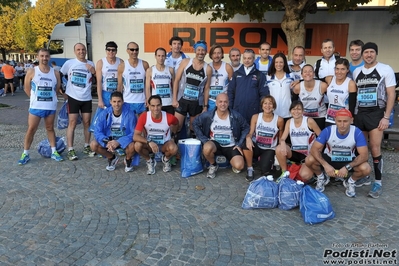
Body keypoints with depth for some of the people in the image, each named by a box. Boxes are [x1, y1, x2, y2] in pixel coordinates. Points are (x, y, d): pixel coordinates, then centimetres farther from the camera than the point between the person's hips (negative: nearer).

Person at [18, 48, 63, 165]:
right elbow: (27, 89, 2)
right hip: (35, 106, -2)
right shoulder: (31, 72, -4)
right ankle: (25, 154, 12)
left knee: (50, 129, 13)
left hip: (51, 106, 2)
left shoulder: (55, 73, 3)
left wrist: (49, 97, 7)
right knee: (31, 130, 1)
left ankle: (54, 152, 19)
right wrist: (37, 98, 3)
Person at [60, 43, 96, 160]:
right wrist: (59, 88, 2)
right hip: (73, 97, -3)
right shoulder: (69, 63, -2)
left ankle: (87, 147, 22)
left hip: (86, 98, 3)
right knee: (72, 123, -3)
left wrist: (93, 72, -12)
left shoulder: (91, 64, 5)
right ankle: (70, 150, 1)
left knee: (87, 122, 8)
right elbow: (59, 75, 7)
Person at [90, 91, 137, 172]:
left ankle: (128, 160, 4)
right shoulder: (104, 114, -11)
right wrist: (107, 142, -31)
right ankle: (112, 158, 10)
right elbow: (97, 131, -12)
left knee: (132, 146, -35)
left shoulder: (130, 115, -18)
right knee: (93, 145, -21)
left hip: (124, 141, -3)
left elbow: (134, 133, -20)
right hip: (109, 140, 3)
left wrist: (118, 142, -32)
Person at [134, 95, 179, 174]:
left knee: (174, 149, -34)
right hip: (150, 144, 1)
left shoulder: (169, 117, -20)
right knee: (138, 145, -31)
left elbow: (175, 123, 7)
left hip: (165, 144, 0)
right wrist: (149, 142, -38)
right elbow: (135, 136, -24)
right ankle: (150, 161, 1)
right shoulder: (143, 117, -20)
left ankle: (166, 159, 5)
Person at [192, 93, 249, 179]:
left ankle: (233, 162, 17)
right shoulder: (208, 115, -11)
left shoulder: (236, 116, -10)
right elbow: (195, 124, 0)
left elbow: (246, 128, 4)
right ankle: (213, 165, -2)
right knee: (207, 148, -37)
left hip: (231, 146, 0)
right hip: (214, 143, 0)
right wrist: (204, 140, -7)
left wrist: (240, 144, -3)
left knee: (239, 166, -24)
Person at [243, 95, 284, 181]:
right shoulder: (255, 117, -7)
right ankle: (250, 169, -12)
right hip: (256, 147, 1)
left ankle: (270, 160, 17)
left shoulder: (279, 120, -9)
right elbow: (250, 133, -10)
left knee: (264, 172, -22)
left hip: (269, 149, 0)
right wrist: (248, 138, -34)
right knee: (247, 144, -35)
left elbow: (280, 138, 3)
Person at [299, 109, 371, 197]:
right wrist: (326, 165, -37)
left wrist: (347, 167, -35)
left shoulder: (357, 133, -21)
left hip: (348, 161, 0)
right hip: (329, 159, 0)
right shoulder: (328, 131, -21)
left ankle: (350, 182, 6)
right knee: (309, 160, -29)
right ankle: (322, 178, 5)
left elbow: (364, 155, -23)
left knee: (366, 169, -30)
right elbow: (314, 149, -23)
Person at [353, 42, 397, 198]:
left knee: (374, 148, -7)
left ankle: (378, 182, 3)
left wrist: (386, 117, -12)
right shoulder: (356, 72, 10)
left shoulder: (386, 69, -3)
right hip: (360, 114, 5)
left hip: (377, 113, -4)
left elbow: (391, 94, -5)